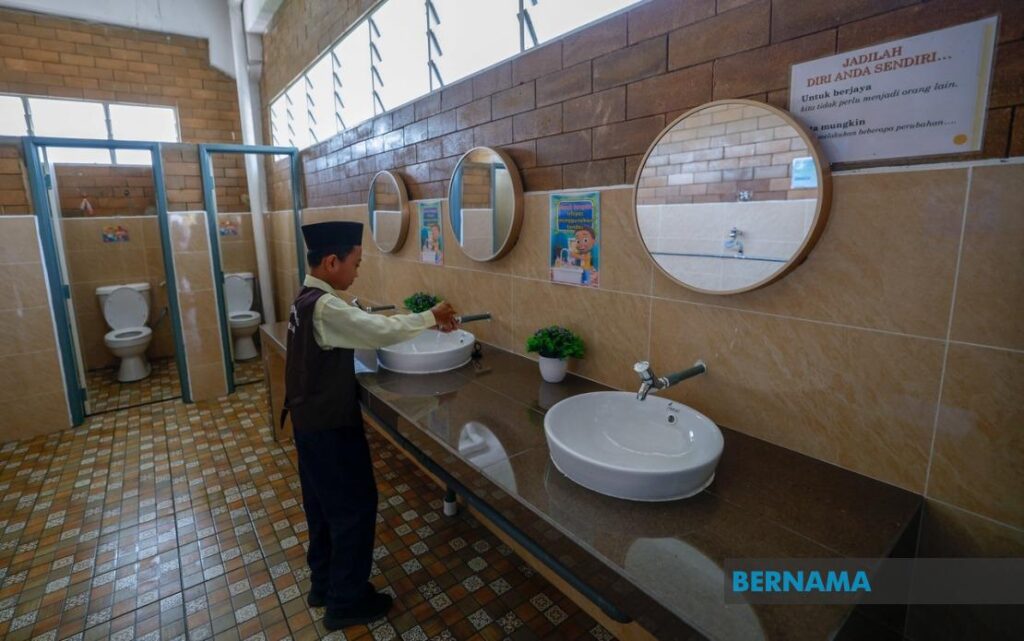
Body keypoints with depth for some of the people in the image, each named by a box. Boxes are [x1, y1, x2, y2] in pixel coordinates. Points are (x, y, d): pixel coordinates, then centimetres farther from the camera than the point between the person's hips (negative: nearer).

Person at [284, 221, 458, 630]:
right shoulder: (324, 306, -24)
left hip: (311, 421, 10)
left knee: (324, 503, 22)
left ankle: (324, 584, 40)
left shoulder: (308, 300, 7)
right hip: (330, 425, -10)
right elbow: (382, 332, -26)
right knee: (355, 506, 6)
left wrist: (425, 322, 2)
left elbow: (365, 328, 8)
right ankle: (345, 602, 23)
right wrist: (431, 317, -11)